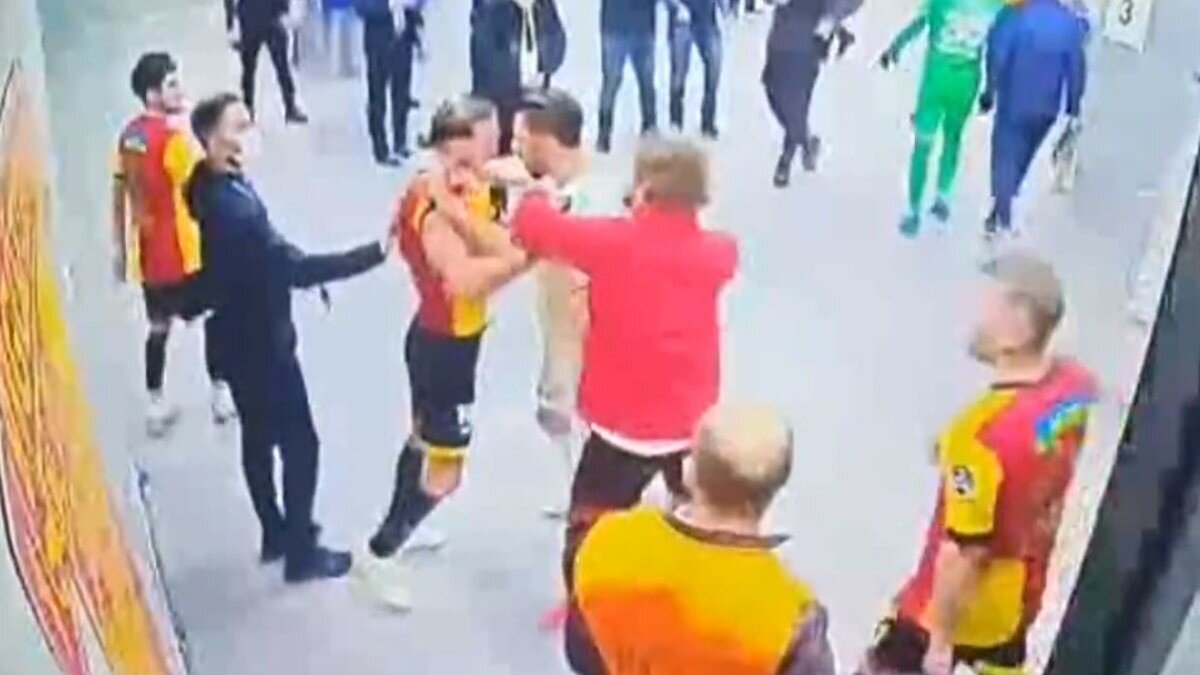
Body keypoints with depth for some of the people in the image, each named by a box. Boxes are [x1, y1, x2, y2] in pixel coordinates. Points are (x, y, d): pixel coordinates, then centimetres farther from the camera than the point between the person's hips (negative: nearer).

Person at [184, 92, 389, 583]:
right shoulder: (232, 205, -32)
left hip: (235, 336, 9)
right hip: (261, 341, -9)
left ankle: (275, 533, 37)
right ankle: (301, 553, 16)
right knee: (299, 443, 4)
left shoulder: (209, 187, -2)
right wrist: (377, 252, -37)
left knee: (258, 437, 21)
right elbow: (297, 268, -36)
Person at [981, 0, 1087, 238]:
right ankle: (1001, 211, 29)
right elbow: (1076, 68, 0)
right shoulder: (1072, 23, -1)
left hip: (1014, 102, -4)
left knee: (1004, 158, 5)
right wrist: (1073, 110, 6)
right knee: (1020, 160, 18)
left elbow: (997, 56, -13)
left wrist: (989, 93, -4)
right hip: (1047, 107, 4)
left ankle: (1002, 219, 2)